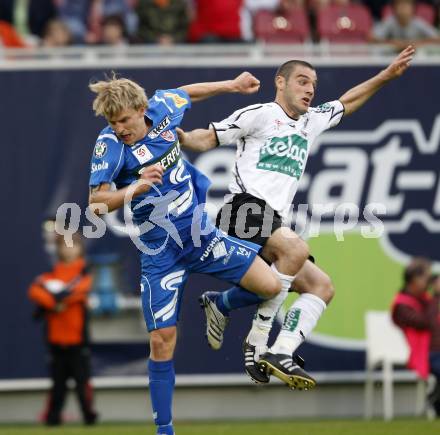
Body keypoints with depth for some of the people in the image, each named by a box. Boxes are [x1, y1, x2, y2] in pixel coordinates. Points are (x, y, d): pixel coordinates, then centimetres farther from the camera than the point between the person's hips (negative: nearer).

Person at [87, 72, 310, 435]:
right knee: (162, 341, -8)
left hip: (202, 235, 4)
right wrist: (135, 189, -41)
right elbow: (97, 203, -25)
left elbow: (187, 93, 16)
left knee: (271, 286, -5)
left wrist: (232, 85, 23)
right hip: (160, 252, -4)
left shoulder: (162, 108, -8)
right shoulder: (110, 144, -19)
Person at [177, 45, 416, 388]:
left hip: (274, 225, 9)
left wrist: (387, 75, 38)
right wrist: (183, 138, -19)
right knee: (293, 246, -33)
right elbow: (209, 138, 1)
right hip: (246, 208, -9)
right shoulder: (259, 115, 3)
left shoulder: (311, 122, 26)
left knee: (321, 286, 0)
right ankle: (259, 344, -26)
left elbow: (346, 103, 41)